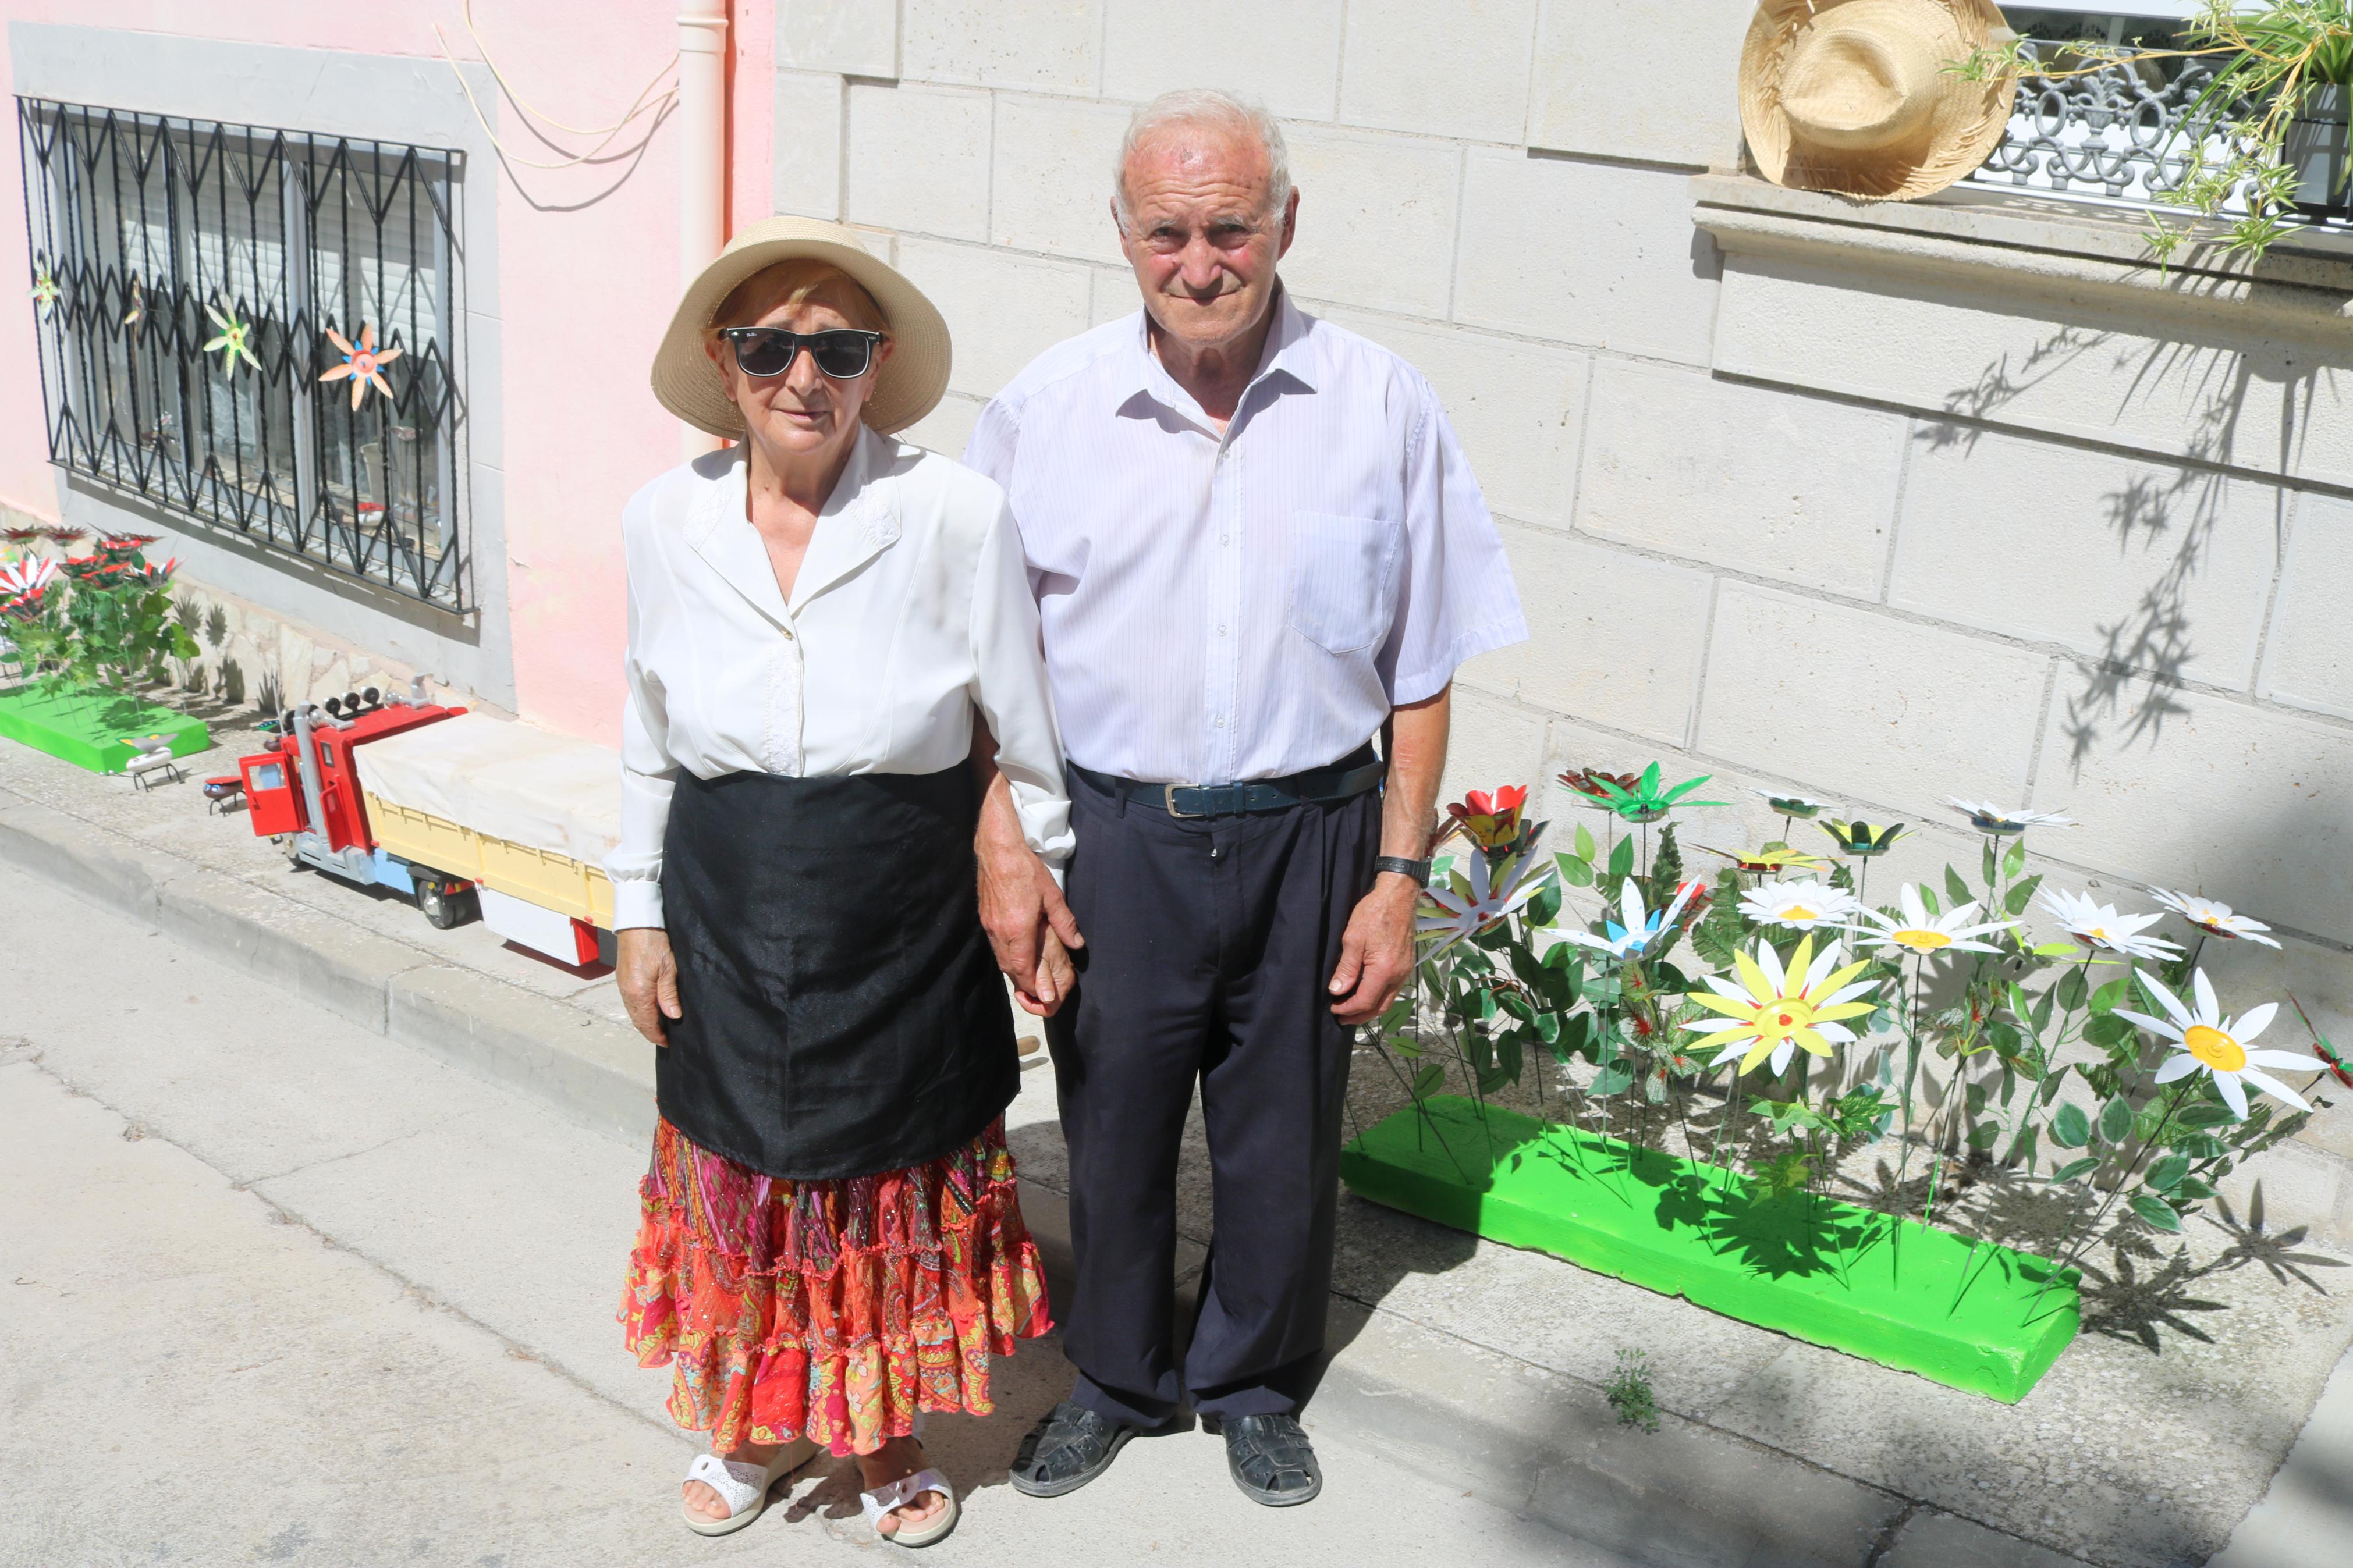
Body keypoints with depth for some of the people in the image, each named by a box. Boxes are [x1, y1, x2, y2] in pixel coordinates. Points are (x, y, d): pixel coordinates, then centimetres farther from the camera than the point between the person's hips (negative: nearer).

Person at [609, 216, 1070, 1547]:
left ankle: (887, 1426, 43)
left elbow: (1028, 744, -7)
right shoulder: (666, 523, -7)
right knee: (747, 1182, 19)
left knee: (901, 1188, 16)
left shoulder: (958, 516, -17)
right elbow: (650, 747, 6)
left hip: (908, 939, -2)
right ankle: (762, 1420, 46)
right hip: (730, 934, 3)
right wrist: (640, 914, 8)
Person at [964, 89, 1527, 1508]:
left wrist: (1399, 875, -3)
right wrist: (1001, 844, -3)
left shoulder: (1381, 406, -5)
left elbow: (1421, 672, -1)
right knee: (1113, 1126, 15)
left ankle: (1255, 1383, 41)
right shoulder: (1049, 407, -4)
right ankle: (1118, 1377, 41)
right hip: (1109, 838, 0)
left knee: (1283, 1136, 15)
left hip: (1308, 839, 0)